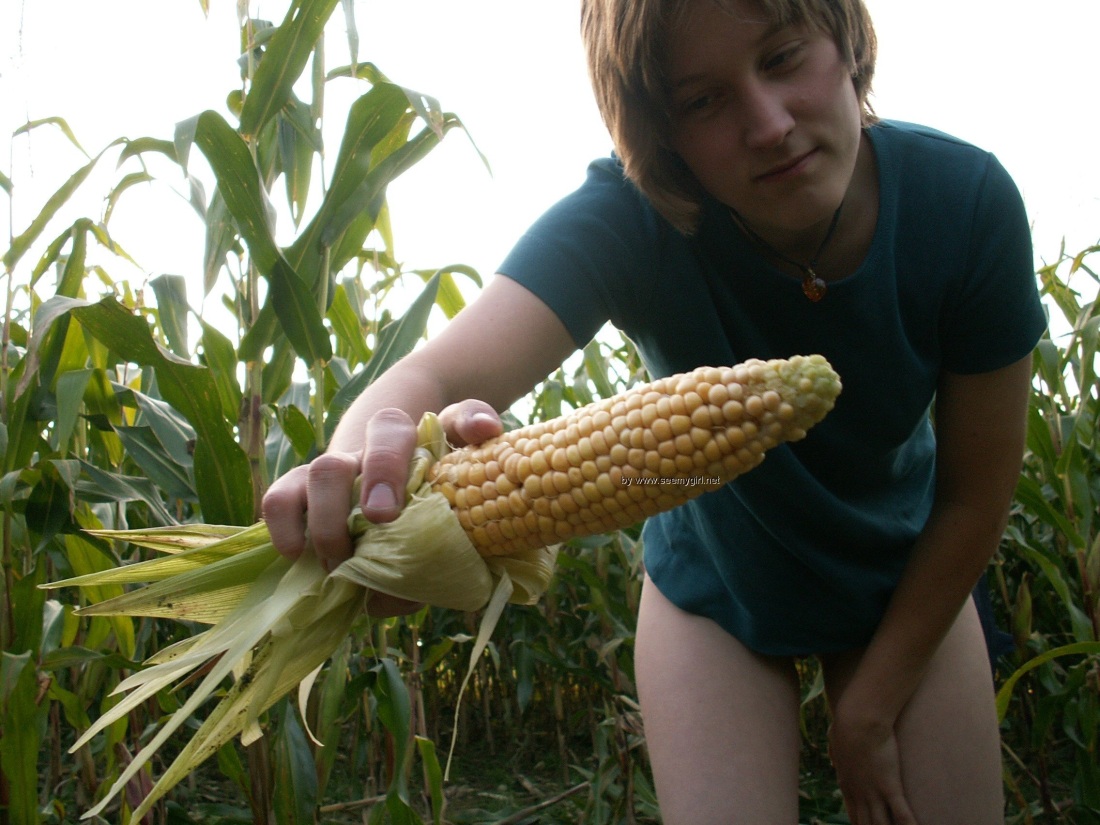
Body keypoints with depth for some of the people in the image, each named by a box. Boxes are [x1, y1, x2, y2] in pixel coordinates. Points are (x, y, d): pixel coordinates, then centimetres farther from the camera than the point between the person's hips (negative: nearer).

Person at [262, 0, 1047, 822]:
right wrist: (377, 462, -69)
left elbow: (976, 493, -17)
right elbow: (442, 372, -45)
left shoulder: (966, 202, -26)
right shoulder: (626, 219, -30)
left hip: (910, 583, 2)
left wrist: (870, 714, -13)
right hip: (715, 589, -1)